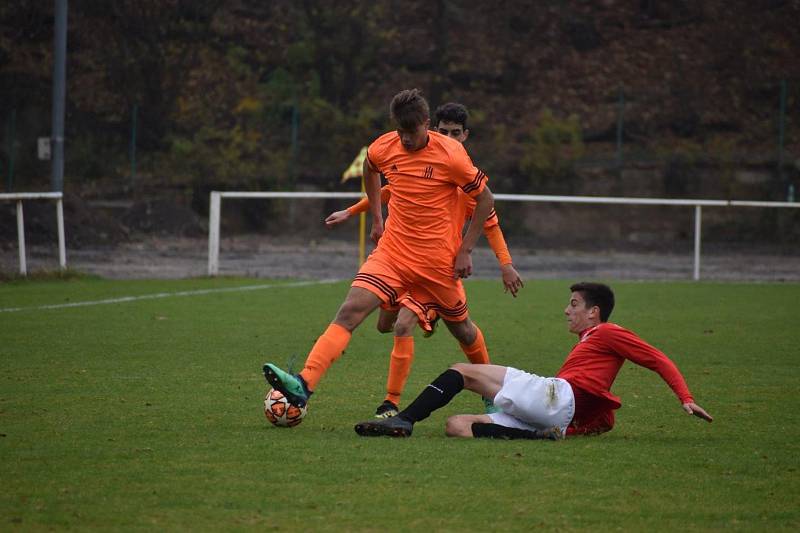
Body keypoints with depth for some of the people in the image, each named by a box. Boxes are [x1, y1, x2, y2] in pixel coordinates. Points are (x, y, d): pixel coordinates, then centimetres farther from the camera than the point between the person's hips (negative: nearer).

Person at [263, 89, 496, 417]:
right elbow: (370, 169, 23)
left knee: (461, 328, 14)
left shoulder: (450, 155, -14)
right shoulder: (384, 148, -3)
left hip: (438, 261, -2)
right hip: (393, 251, 3)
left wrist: (465, 250, -7)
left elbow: (485, 200, -5)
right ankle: (304, 384, -32)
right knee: (350, 311, -18)